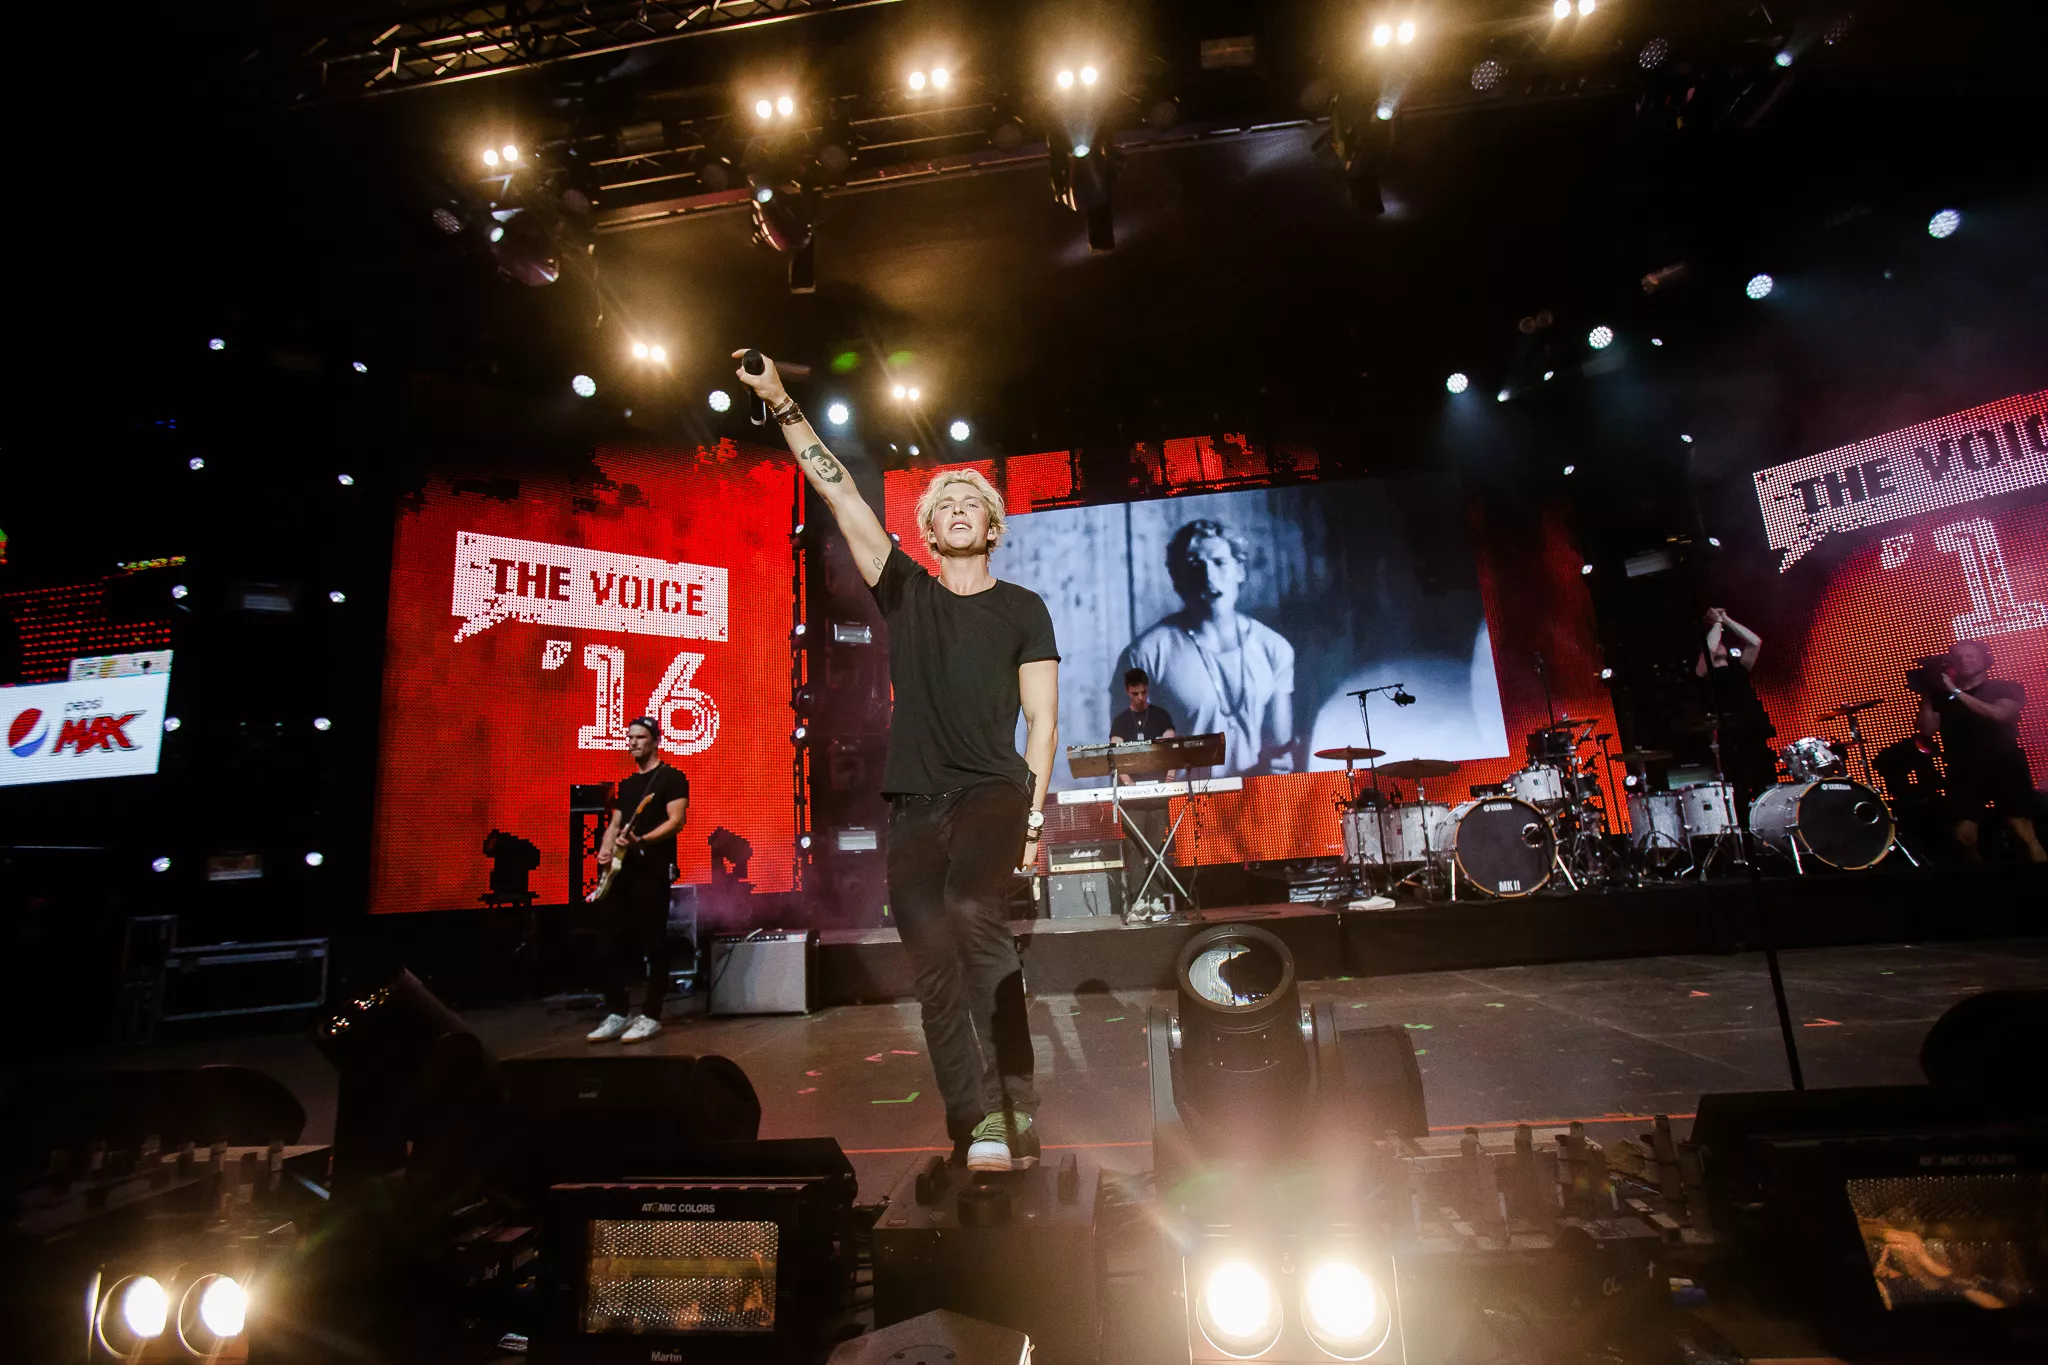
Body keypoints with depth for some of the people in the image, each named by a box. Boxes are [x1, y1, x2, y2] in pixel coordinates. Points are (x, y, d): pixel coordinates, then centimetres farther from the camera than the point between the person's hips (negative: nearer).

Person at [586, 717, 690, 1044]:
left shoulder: (671, 778, -3)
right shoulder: (626, 784, 20)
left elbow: (676, 821, -13)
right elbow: (615, 824, 22)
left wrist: (640, 840, -26)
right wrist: (605, 849, 1)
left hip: (652, 870, -8)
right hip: (620, 870, 8)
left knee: (652, 944, -3)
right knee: (611, 942, 7)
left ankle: (650, 1016, 5)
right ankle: (616, 1013, 16)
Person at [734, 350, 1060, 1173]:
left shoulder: (1023, 609, 8)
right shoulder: (906, 591, 14)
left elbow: (1042, 719, 3)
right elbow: (839, 494, 9)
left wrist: (1034, 816, -7)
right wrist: (782, 404, 5)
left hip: (993, 793, -3)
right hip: (914, 805, 3)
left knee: (972, 915, -27)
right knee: (934, 966, -2)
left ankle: (1014, 1111, -19)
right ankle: (978, 1127, 4)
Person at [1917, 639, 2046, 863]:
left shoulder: (2006, 688, 8)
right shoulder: (1942, 696, 12)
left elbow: (1998, 714, -14)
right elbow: (1928, 730, -2)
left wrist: (1956, 692, -15)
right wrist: (1926, 696, -9)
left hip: (2005, 767, -2)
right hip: (1964, 773, 2)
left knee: (2023, 832, -15)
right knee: (1964, 835, -10)